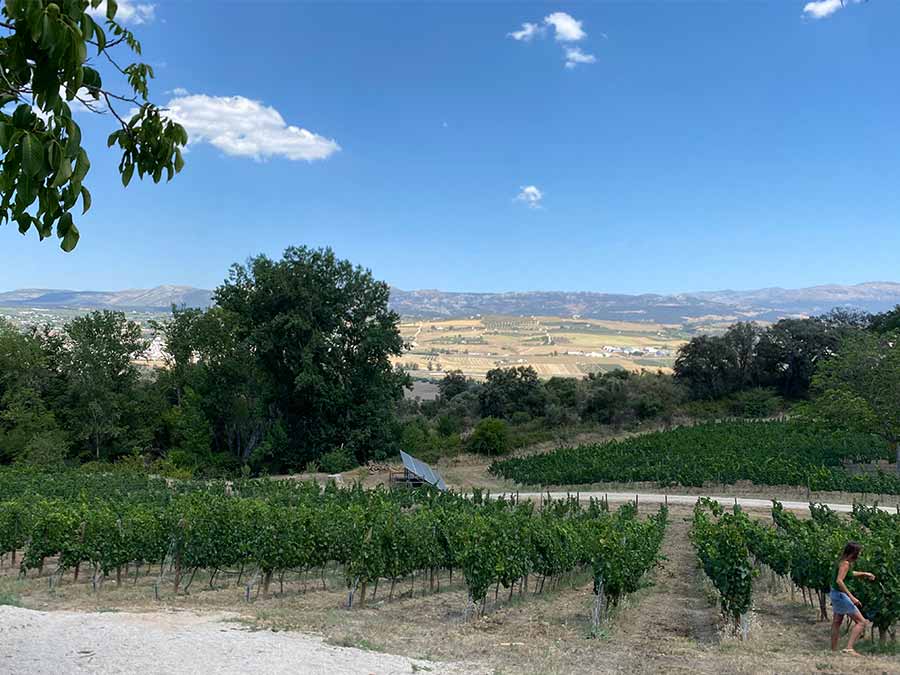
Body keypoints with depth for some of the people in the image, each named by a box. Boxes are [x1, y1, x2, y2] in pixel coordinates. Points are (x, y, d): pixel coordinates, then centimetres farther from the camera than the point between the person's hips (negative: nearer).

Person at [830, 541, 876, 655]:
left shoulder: (843, 561, 9)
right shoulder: (845, 563, -20)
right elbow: (839, 581, -29)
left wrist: (864, 574, 26)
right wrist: (852, 597, -29)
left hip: (836, 594, 10)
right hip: (841, 594, -10)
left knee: (837, 622, 18)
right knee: (862, 622, -5)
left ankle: (833, 649, 25)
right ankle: (849, 648, -11)